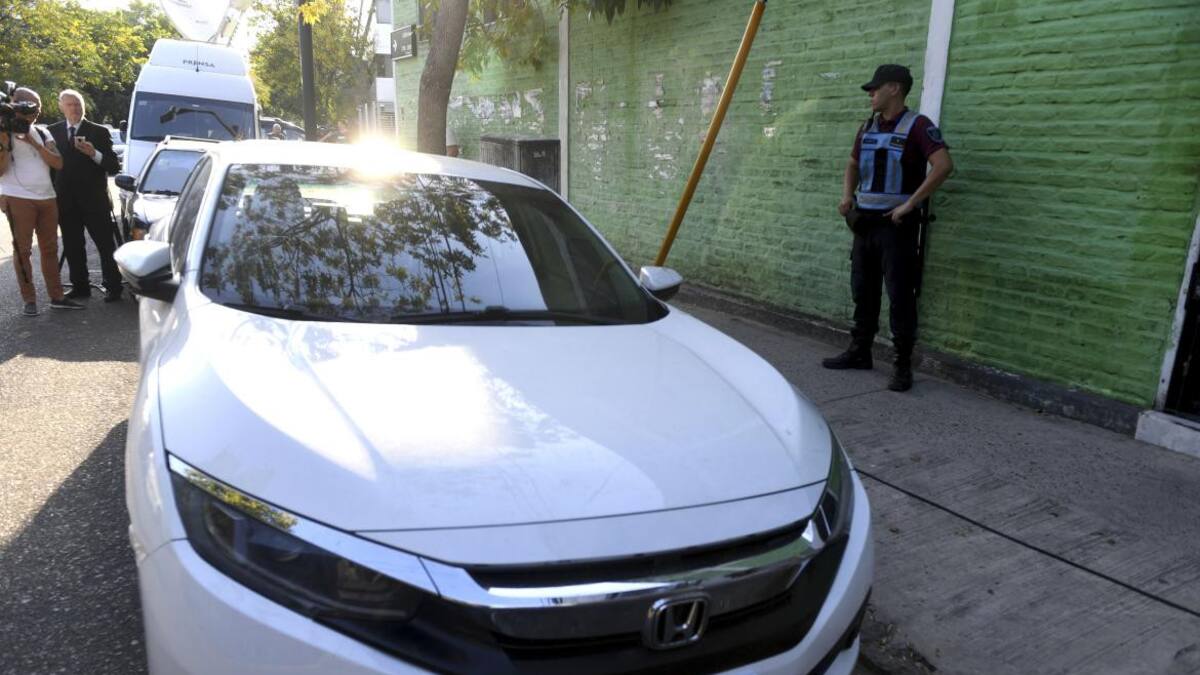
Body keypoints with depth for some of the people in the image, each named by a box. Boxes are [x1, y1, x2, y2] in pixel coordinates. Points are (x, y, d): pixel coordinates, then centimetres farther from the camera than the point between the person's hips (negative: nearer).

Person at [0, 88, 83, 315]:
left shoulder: (42, 133, 12)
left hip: (47, 198, 5)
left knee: (50, 248, 7)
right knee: (23, 250, -2)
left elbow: (58, 163, 0)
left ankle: (57, 297, 12)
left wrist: (33, 143, -9)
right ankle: (29, 300, 1)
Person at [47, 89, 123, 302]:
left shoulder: (99, 132, 0)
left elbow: (114, 167, -4)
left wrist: (94, 154, -20)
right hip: (66, 202, 4)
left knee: (106, 246, -1)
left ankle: (113, 287, 6)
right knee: (72, 247, 10)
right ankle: (80, 286, 19)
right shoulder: (53, 131, 9)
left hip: (94, 201, -3)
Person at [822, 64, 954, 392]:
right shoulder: (868, 128, 13)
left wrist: (910, 204, -22)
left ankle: (903, 365, 2)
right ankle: (859, 352, 25)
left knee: (900, 295, -5)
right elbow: (853, 164, 28)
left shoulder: (917, 126, -9)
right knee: (862, 291, 13)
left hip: (896, 224, -7)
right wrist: (847, 196, 9)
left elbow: (943, 165, -21)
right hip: (864, 221, 7)